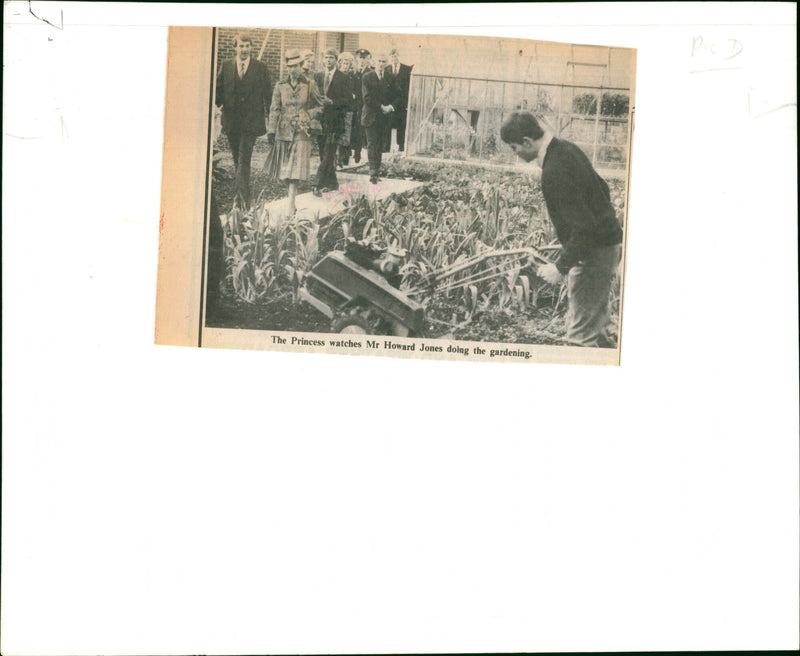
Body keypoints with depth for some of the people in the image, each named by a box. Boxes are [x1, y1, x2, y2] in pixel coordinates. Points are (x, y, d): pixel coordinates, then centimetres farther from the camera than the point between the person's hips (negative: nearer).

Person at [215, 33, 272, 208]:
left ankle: (240, 195, -13)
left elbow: (268, 94, 6)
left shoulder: (260, 68, 4)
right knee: (237, 160, 12)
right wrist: (216, 101, -10)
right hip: (232, 120, 3)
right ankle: (244, 196, 25)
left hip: (251, 121, -3)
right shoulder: (226, 66, 8)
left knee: (244, 159, -13)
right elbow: (219, 89, 9)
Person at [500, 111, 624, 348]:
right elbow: (601, 188, 16)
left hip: (594, 252, -10)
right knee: (595, 323, 22)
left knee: (580, 335, -4)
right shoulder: (566, 149, 4)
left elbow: (583, 228, -28)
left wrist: (561, 267, -21)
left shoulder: (554, 173, -26)